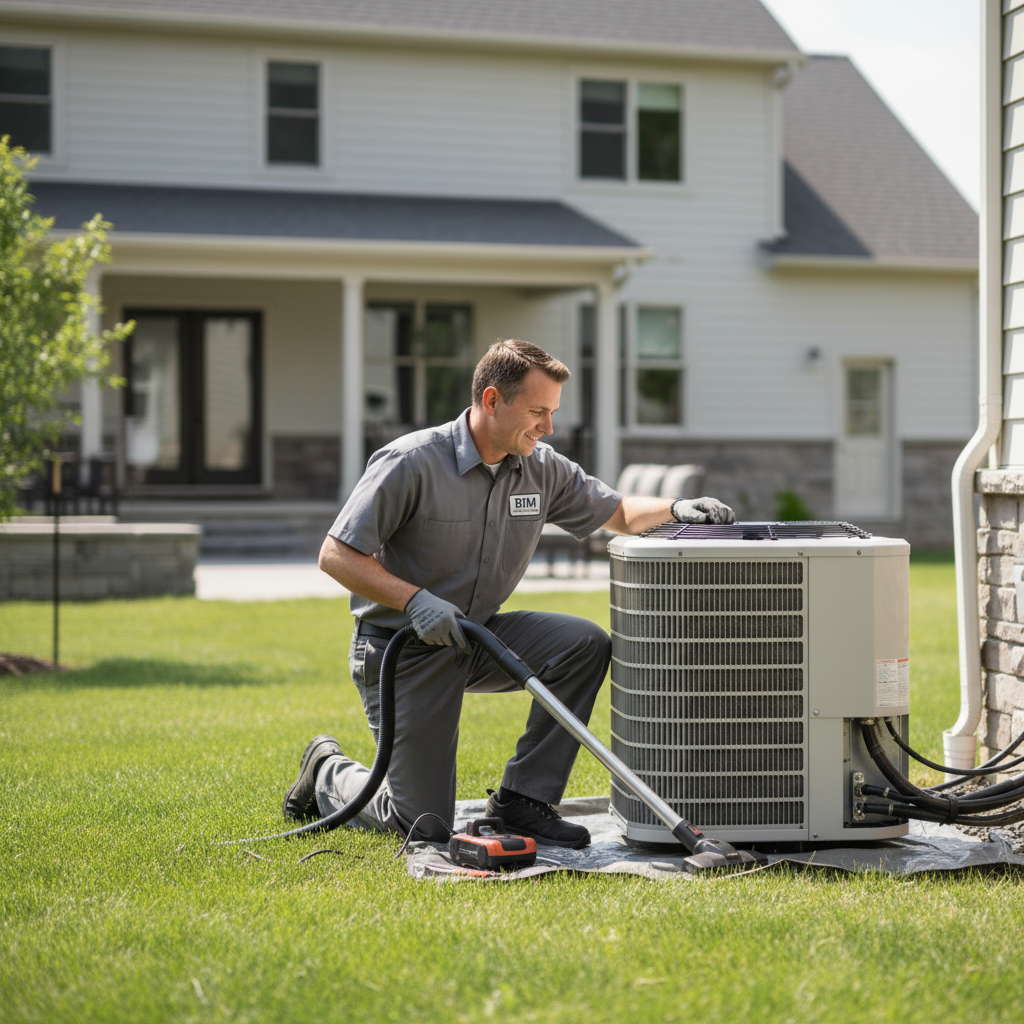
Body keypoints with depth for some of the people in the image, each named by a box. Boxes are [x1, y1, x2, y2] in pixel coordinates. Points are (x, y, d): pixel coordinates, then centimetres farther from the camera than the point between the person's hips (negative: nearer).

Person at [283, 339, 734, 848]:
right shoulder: (412, 462, -21)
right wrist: (415, 599, -30)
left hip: (476, 637, 6)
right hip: (401, 650, -6)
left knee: (586, 644, -19)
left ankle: (521, 799, -8)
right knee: (425, 825, -6)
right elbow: (337, 555, -20)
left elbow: (618, 513, 10)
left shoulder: (541, 468, -2)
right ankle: (328, 772, 25)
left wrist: (677, 509, -10)